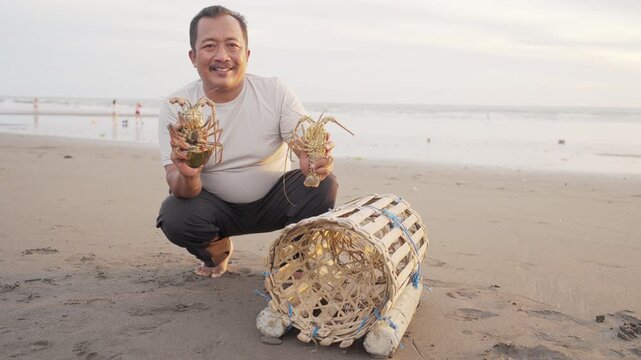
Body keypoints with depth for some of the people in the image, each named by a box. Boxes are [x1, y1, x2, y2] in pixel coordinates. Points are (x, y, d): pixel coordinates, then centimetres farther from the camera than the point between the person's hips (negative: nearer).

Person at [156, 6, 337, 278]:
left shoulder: (275, 92, -14)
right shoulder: (175, 109, -14)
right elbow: (176, 183, -21)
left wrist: (314, 163, -45)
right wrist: (188, 177, -46)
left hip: (273, 199, 0)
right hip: (216, 207, 1)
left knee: (323, 186, -26)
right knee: (174, 217, -29)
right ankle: (218, 250, 9)